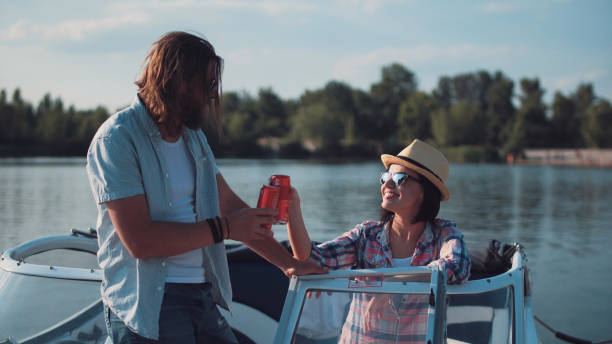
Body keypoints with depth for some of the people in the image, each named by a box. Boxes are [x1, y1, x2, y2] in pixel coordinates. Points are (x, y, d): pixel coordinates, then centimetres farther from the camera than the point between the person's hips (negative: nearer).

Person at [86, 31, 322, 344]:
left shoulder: (193, 136, 15)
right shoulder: (117, 139, -12)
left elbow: (230, 206, 17)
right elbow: (139, 240, -20)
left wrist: (289, 264, 13)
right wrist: (223, 228, -14)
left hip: (202, 295, 7)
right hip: (147, 306, -7)